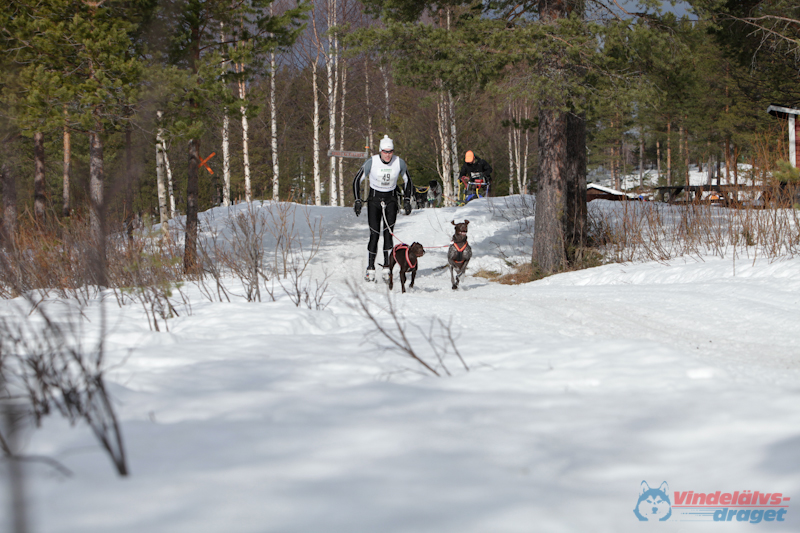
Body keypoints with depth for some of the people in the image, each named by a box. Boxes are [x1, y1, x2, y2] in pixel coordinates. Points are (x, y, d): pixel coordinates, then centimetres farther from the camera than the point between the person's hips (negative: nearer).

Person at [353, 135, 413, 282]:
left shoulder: (400, 163, -9)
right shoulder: (372, 162, -15)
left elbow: (407, 182, 8)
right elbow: (357, 180, -4)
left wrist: (407, 201, 2)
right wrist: (358, 201, -9)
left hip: (391, 200, 1)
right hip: (374, 199, -1)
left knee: (388, 233, -11)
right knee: (374, 234, -7)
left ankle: (387, 268, -8)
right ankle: (370, 269, 0)